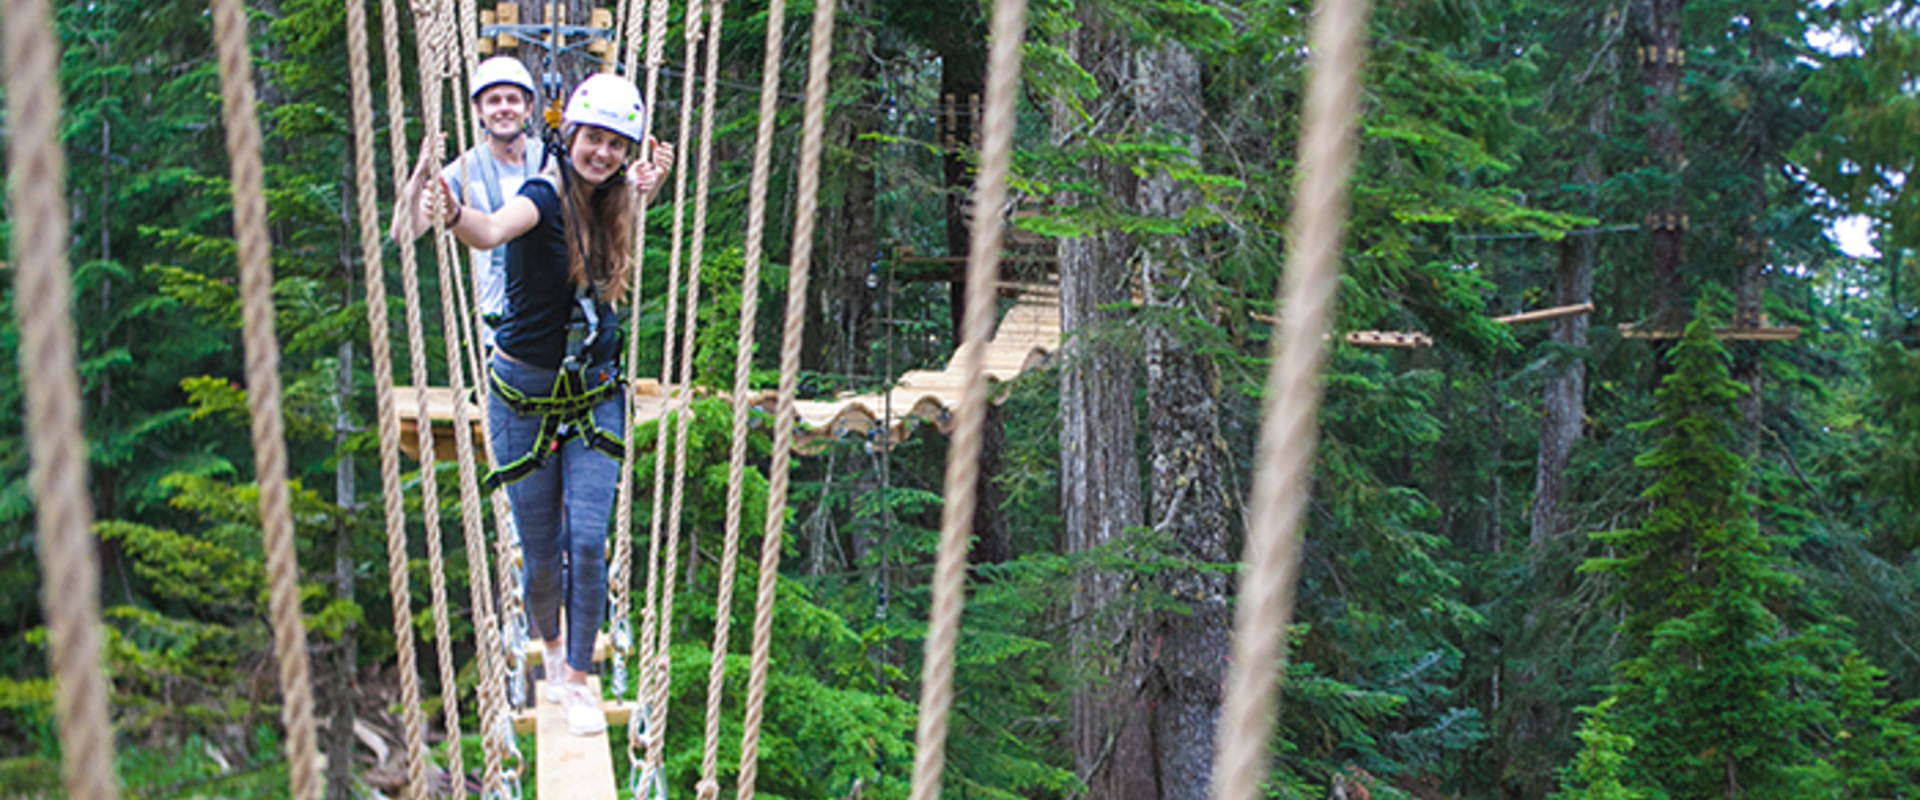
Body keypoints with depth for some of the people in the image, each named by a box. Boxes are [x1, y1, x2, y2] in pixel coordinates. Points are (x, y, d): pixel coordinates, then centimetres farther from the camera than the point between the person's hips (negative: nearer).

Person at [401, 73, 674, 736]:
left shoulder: (604, 201, -1)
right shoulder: (541, 197, -21)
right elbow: (493, 231, -46)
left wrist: (643, 192, 7)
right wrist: (453, 215, -67)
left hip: (594, 395, 4)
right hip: (526, 394, -4)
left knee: (589, 540, -6)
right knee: (541, 551, 7)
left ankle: (578, 680, 8)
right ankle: (551, 646, 36)